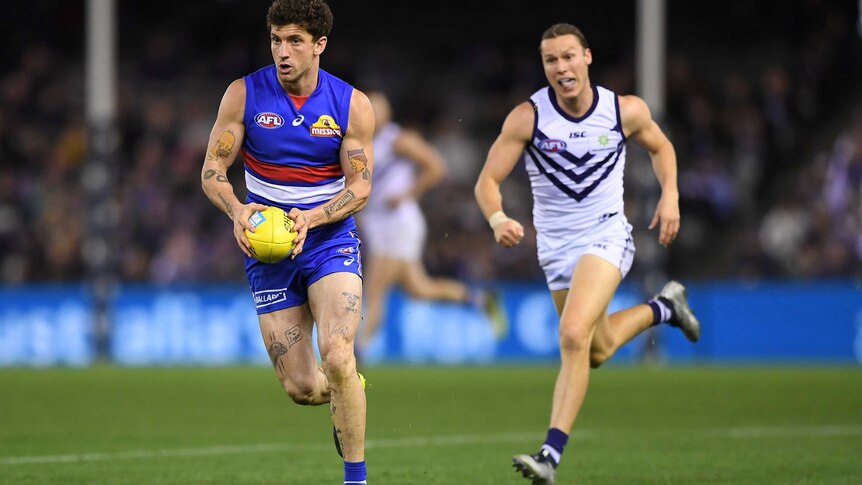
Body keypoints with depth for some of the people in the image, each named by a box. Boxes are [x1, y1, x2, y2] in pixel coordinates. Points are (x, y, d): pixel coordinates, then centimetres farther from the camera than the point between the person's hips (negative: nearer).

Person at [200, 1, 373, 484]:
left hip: (330, 240, -1)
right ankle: (344, 395, 35)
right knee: (301, 388, -3)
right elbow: (212, 169, -1)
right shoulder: (244, 94, -3)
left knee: (336, 357, -24)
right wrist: (238, 210, -22)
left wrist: (311, 217, -21)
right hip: (266, 248, 1)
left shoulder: (353, 105, -4)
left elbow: (360, 187, -3)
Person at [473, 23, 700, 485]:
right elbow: (487, 181, -13)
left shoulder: (625, 111, -9)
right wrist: (497, 219, -34)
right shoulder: (528, 117, -13)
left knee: (573, 336, -24)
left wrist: (670, 195, -2)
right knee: (598, 350, 18)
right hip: (555, 247, 3)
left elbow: (659, 146, 13)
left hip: (606, 237, -3)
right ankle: (664, 307, 48)